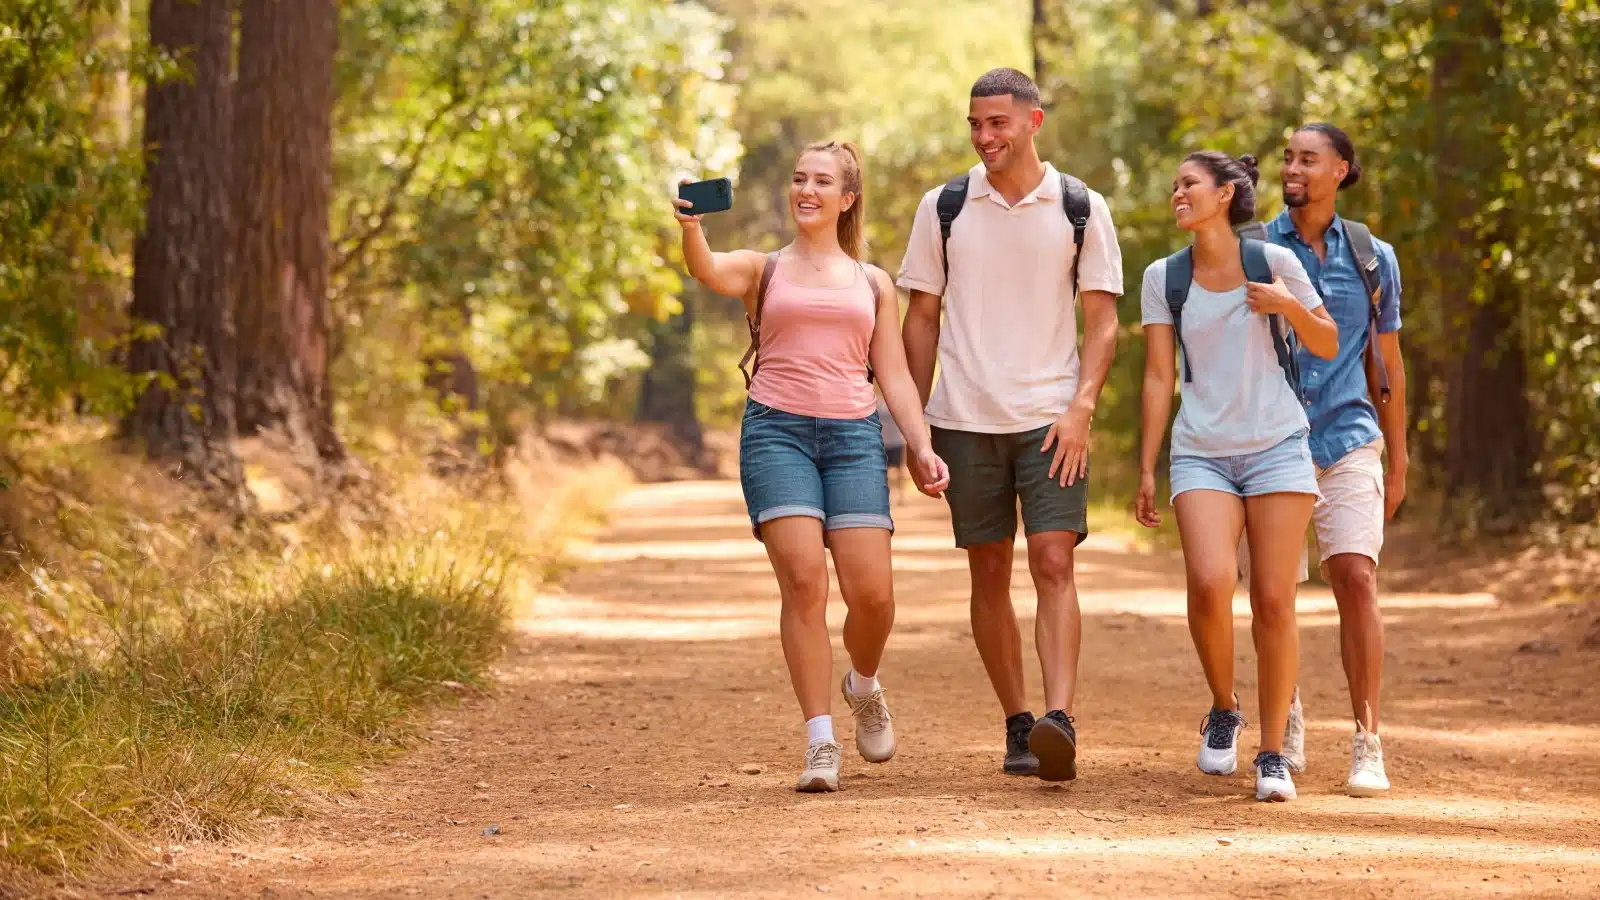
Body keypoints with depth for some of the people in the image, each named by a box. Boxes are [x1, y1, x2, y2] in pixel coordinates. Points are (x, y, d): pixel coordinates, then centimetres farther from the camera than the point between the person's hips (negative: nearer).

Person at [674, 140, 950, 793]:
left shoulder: (872, 284, 19)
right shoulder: (763, 270, 12)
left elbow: (895, 376, 17)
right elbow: (709, 271, -11)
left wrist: (921, 446, 2)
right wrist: (690, 226, -33)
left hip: (852, 434, 2)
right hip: (776, 430, -2)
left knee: (871, 590, -9)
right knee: (804, 581, -15)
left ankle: (864, 685, 24)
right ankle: (820, 743, -11)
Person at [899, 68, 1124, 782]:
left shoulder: (1081, 208, 3)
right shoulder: (944, 208, 6)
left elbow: (1102, 320, 3)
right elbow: (921, 318, 11)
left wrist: (1081, 408, -10)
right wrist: (914, 423, 6)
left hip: (1050, 418, -2)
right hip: (964, 420, 2)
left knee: (1053, 562, -14)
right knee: (989, 575, 4)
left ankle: (1060, 723, -23)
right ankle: (1017, 725, 12)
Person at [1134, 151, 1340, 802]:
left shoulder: (1275, 264, 2)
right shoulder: (1163, 278, 6)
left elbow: (1327, 346, 10)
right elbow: (1159, 377, 7)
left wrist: (1288, 306, -10)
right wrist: (1146, 470, 3)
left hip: (1277, 448, 0)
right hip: (1202, 452, 1)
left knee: (1273, 601, -4)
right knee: (1209, 583, -21)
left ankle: (1273, 754, 7)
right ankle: (1223, 710, 6)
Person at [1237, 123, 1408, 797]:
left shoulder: (1372, 258, 5)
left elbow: (1387, 363, 14)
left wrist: (1397, 464, 16)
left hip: (1347, 439, 0)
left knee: (1356, 577, -16)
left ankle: (1367, 743, -12)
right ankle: (1286, 721, 30)